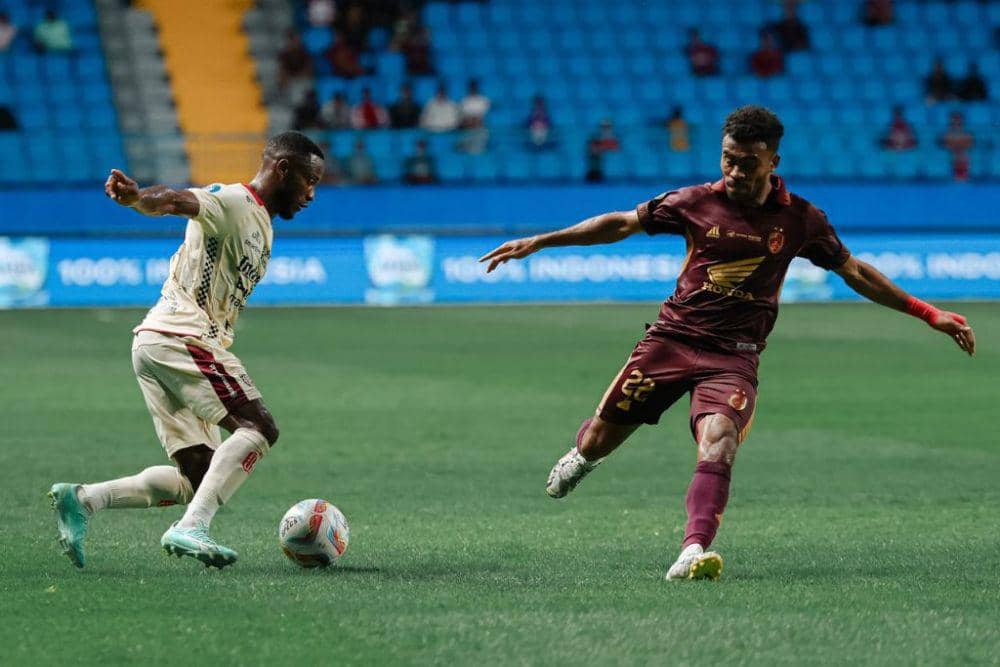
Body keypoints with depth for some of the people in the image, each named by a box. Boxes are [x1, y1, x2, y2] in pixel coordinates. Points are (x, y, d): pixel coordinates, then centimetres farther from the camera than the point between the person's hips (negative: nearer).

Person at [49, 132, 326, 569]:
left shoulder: (261, 225, 24)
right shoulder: (234, 201, -7)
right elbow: (178, 201, -27)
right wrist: (135, 197, -47)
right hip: (178, 336, -10)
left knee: (198, 479, 7)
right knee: (259, 429, -19)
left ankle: (82, 500, 2)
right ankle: (191, 529, -29)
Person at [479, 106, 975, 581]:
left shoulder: (799, 219, -1)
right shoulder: (697, 203, -2)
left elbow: (855, 272, 12)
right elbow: (623, 224, 9)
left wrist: (928, 314, 10)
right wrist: (537, 243, 9)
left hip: (733, 357, -1)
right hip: (672, 339, 1)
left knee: (719, 439, -30)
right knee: (598, 441, 5)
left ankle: (694, 551, -41)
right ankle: (583, 454, 44)